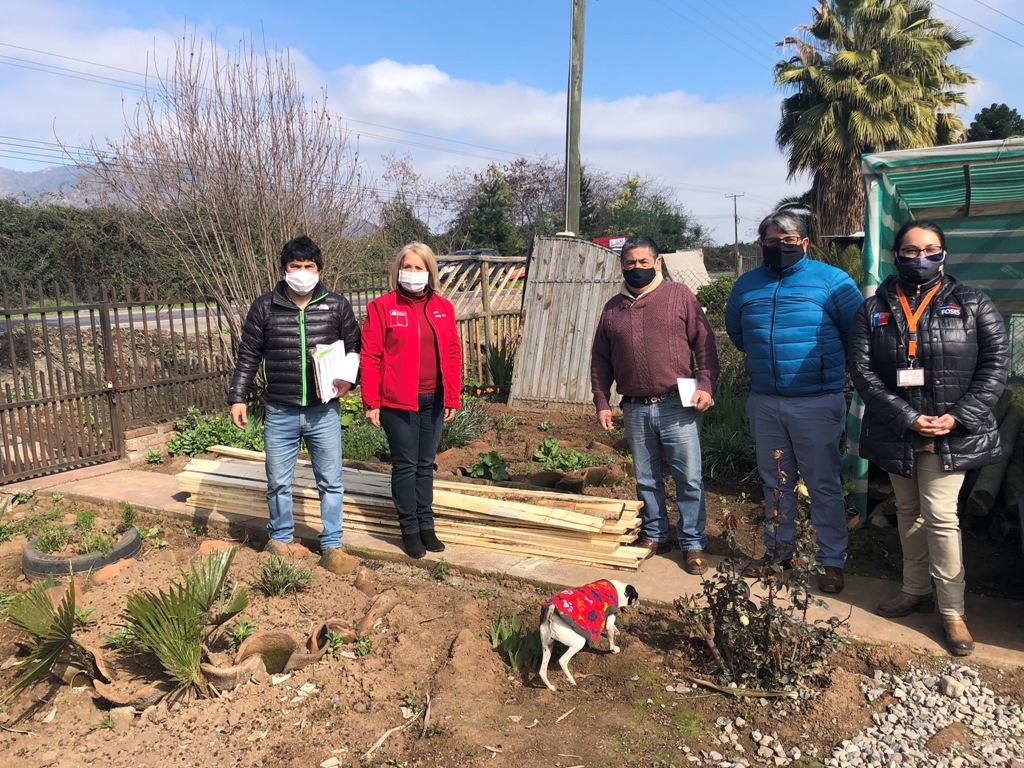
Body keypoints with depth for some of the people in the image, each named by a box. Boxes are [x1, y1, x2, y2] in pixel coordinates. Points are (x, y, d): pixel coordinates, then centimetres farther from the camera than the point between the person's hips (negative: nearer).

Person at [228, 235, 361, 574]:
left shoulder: (337, 306, 0)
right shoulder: (263, 308, 0)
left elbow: (354, 349, 7)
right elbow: (248, 356, 5)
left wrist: (348, 379, -10)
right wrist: (238, 398, 2)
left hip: (324, 413, 0)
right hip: (280, 414, 0)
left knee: (331, 482, 6)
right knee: (278, 483, 12)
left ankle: (331, 547, 19)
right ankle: (280, 540, 32)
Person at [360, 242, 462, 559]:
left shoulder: (443, 308, 8)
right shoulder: (382, 307, -4)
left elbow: (453, 354, 9)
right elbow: (370, 357, -6)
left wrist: (453, 398, 5)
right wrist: (371, 402, -10)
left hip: (434, 400, 4)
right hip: (398, 401, -4)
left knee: (426, 464, 13)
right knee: (405, 464, 4)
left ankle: (426, 525, 24)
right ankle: (410, 529, 16)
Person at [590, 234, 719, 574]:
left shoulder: (680, 296, 2)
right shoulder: (612, 309, 11)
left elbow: (705, 344, -1)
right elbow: (600, 361, 13)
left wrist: (705, 385, -10)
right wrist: (601, 402, 8)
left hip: (677, 407, -3)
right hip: (635, 410, 3)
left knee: (689, 479, 1)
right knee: (646, 480, 13)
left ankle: (692, 544, 14)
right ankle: (654, 536, 28)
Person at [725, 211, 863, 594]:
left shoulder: (831, 281, -5)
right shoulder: (746, 285, 8)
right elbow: (734, 330, 25)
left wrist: (831, 363, 10)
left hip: (817, 403, -4)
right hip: (764, 402, 4)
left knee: (824, 486, 3)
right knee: (775, 482, 15)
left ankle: (832, 562, 16)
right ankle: (778, 551, 29)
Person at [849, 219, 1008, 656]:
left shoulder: (972, 304, 0)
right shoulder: (875, 310, 1)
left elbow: (996, 364, -3)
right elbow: (862, 371, -6)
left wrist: (956, 417, -14)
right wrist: (908, 419, -14)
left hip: (950, 435, -2)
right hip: (896, 433, 3)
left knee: (940, 515, -6)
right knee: (908, 512, 15)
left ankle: (952, 610, 9)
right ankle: (917, 589, 32)